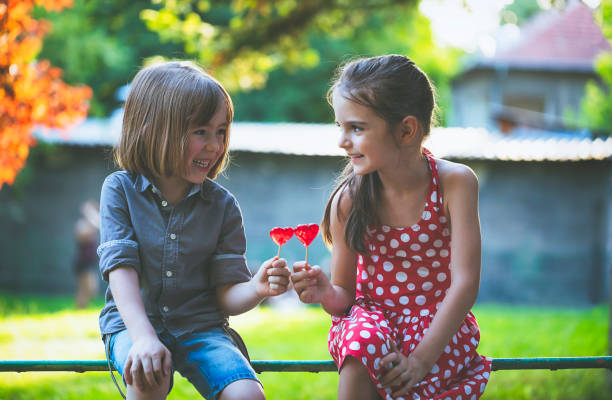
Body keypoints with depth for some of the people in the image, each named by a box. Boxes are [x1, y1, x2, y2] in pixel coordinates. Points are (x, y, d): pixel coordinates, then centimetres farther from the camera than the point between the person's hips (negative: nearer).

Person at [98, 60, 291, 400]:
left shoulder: (221, 204, 2)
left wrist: (257, 288, -23)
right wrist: (144, 337, -28)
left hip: (200, 326, 2)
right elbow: (121, 269, -13)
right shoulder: (120, 189, -2)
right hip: (133, 324, -2)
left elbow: (226, 295, 1)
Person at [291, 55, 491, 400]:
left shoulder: (456, 183, -12)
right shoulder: (348, 200, -7)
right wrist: (327, 293, -26)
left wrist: (421, 358, -26)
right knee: (363, 337, -34)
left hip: (441, 326, -2)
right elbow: (346, 294, 0)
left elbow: (465, 283, -16)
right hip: (373, 316, 2)